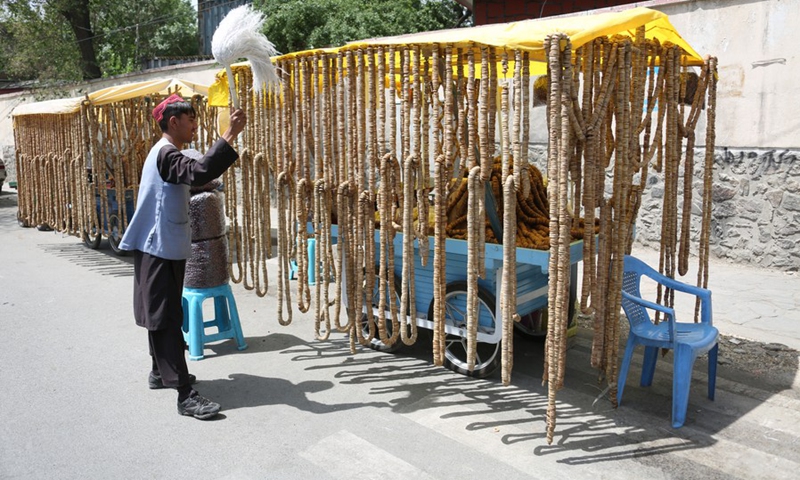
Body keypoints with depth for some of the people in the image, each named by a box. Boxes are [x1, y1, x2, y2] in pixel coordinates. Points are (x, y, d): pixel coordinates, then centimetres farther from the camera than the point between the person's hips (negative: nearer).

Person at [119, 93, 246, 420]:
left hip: (163, 248, 11)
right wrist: (230, 134, -38)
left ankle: (160, 372, 33)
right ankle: (185, 395, -11)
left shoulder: (165, 153, 16)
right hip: (161, 250, -11)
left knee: (161, 315, 19)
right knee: (167, 319, -11)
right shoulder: (166, 154, -18)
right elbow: (199, 172, -37)